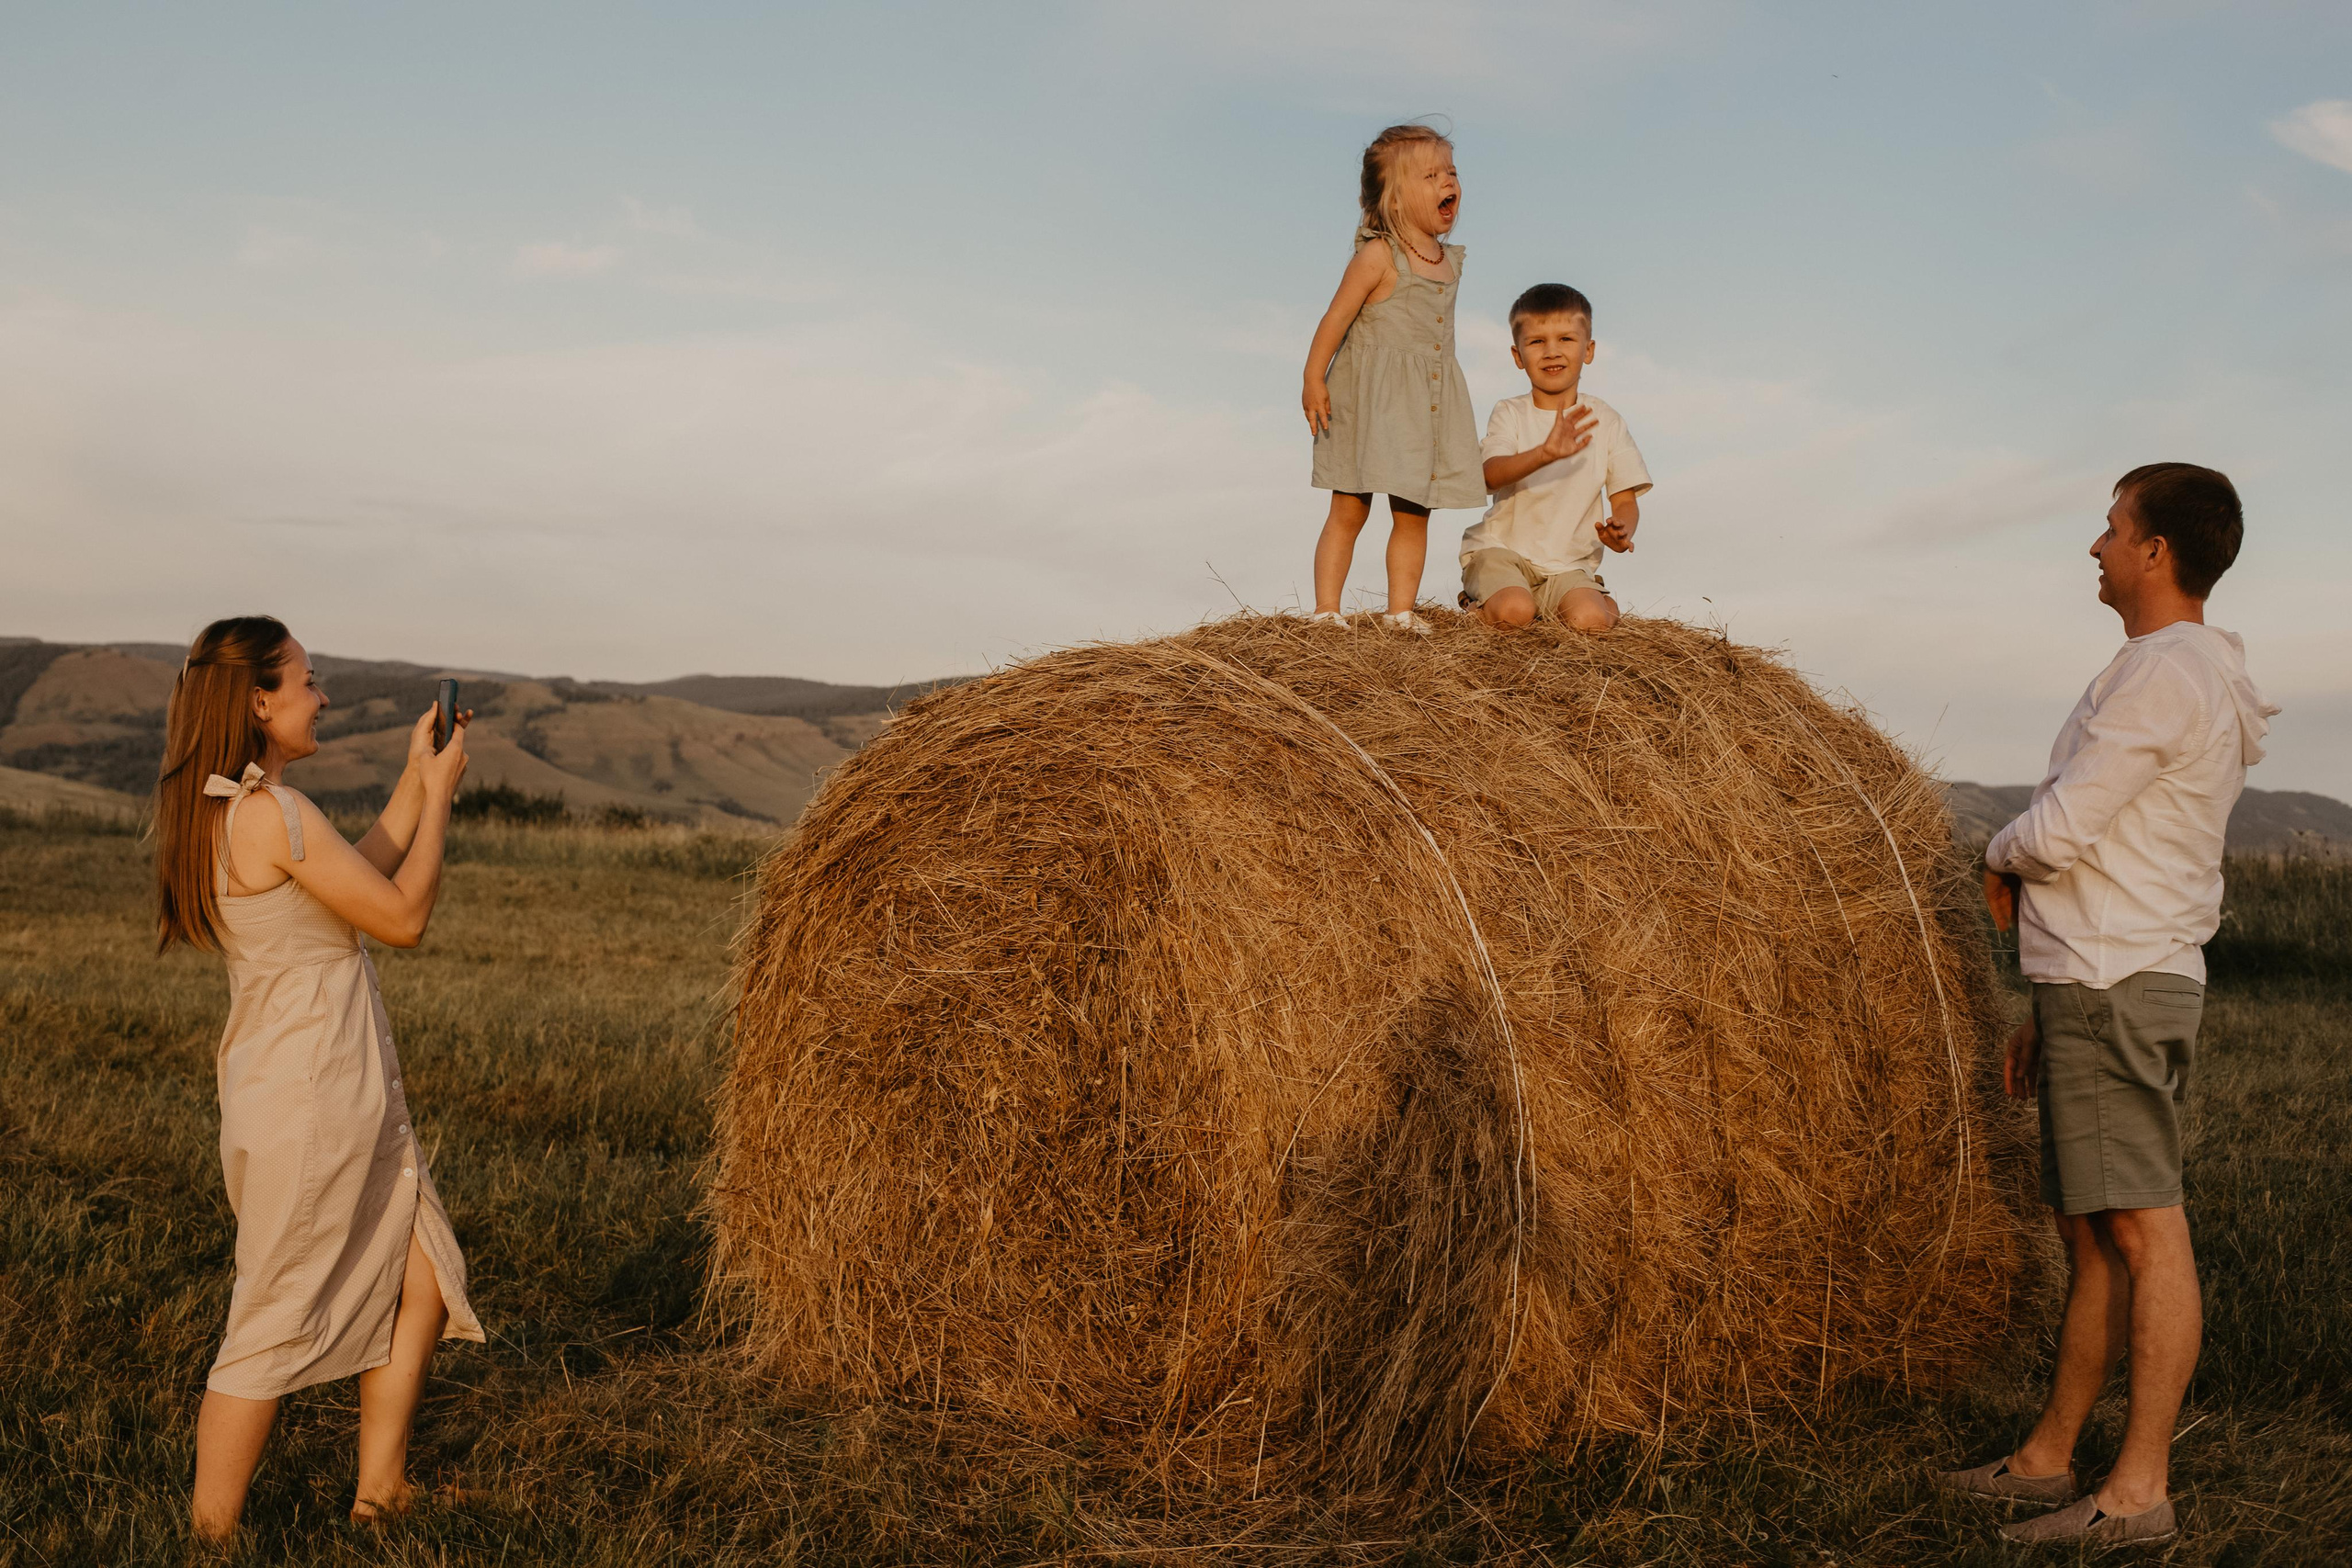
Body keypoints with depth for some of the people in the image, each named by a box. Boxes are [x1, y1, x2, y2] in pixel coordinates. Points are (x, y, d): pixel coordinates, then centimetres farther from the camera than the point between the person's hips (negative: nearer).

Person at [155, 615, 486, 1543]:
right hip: (308, 1106, -10)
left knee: (424, 1281, 15)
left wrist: (417, 778, 14)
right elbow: (403, 917, -14)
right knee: (278, 1327, 0)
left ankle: (379, 1492, 25)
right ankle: (211, 1537, 11)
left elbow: (357, 879, 17)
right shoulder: (271, 812, -19)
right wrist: (438, 790, -3)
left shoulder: (214, 809, 10)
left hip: (352, 1097, 10)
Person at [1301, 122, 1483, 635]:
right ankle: (1326, 609, 3)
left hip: (1429, 400, 6)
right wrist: (1314, 380, -17)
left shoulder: (1452, 260, 10)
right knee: (1349, 510, -2)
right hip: (1371, 400, -6)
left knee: (1413, 514, 7)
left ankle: (1400, 611, 14)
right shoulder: (1379, 256, -11)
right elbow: (1336, 318, -12)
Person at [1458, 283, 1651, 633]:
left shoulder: (1606, 421, 3)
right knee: (1515, 613, -31)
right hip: (1502, 550, -2)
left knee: (1591, 620, -25)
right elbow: (1491, 475, -24)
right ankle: (1478, 605, 5)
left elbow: (1625, 499, 5)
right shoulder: (1510, 414, -4)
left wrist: (1621, 528, -21)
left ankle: (1605, 600, 12)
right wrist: (1545, 453, -43)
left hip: (1569, 562, 2)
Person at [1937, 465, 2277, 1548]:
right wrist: (2049, 1010, 23)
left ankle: (2139, 1490, -5)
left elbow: (2059, 830, -19)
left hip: (2116, 994, -10)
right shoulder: (2205, 680, 20)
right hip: (2108, 988, 10)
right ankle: (2049, 1457, 22)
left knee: (2143, 1226, -8)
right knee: (2086, 1230, 13)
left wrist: (1999, 860, 5)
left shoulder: (2167, 673, -13)